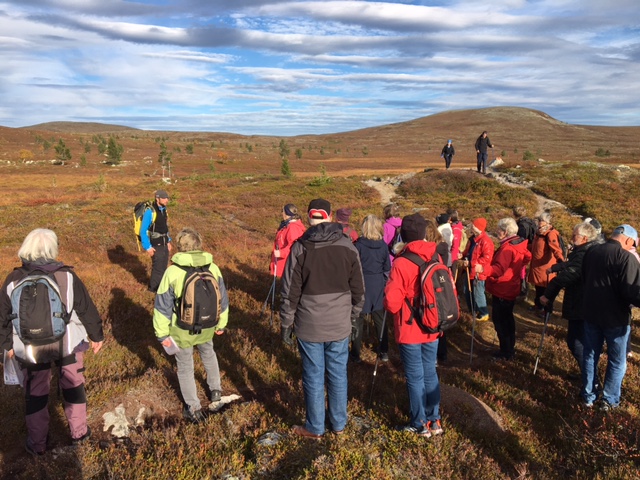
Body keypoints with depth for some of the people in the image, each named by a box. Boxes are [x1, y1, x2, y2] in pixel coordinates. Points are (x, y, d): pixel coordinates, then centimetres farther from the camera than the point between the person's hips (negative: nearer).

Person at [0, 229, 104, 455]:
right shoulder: (67, 276, -15)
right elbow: (87, 310, -8)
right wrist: (96, 335, 6)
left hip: (30, 349, 1)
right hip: (69, 344, -1)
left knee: (35, 393, 18)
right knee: (73, 386, 19)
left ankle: (37, 444, 31)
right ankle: (79, 432, 32)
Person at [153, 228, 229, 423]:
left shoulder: (173, 271, -19)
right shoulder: (213, 268, -10)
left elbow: (163, 306, -14)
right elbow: (222, 299, 1)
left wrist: (162, 333, -2)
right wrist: (221, 324, 16)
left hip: (182, 331, -3)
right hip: (207, 328, 3)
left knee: (185, 367, 16)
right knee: (209, 355, 31)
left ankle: (193, 408, 26)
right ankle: (215, 390, 47)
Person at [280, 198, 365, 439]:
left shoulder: (300, 248, -11)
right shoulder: (348, 246, -2)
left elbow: (290, 291, -8)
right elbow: (358, 289, 5)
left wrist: (286, 323, 2)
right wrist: (352, 316, 17)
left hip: (309, 326, -2)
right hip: (340, 325, 3)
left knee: (313, 376, 10)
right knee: (338, 374, 16)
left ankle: (315, 428, 25)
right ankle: (339, 424, 31)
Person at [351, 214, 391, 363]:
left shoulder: (359, 245, -13)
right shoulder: (383, 245, -1)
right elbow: (387, 268, 7)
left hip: (362, 284, -4)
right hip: (378, 285, 4)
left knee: (358, 319, 6)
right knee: (380, 319, 15)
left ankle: (355, 353, 13)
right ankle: (384, 352, 23)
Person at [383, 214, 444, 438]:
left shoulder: (401, 263, -19)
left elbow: (392, 302, -20)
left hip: (409, 331, -5)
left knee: (415, 377, 8)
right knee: (430, 373, 18)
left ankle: (420, 425, 20)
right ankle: (434, 420, 29)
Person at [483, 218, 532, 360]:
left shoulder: (507, 248, -25)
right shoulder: (519, 244, 6)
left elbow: (499, 269, -36)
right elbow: (527, 257, 23)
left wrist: (483, 269, -49)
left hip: (501, 290, -10)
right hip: (510, 289, 10)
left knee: (499, 320, 0)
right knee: (507, 319, 20)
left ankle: (506, 352, 8)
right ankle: (510, 348, 31)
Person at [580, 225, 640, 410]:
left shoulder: (591, 252, 3)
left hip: (590, 313, 6)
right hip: (615, 317, -6)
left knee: (590, 356, 16)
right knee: (617, 361, 12)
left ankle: (588, 396, 26)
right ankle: (610, 400, 22)